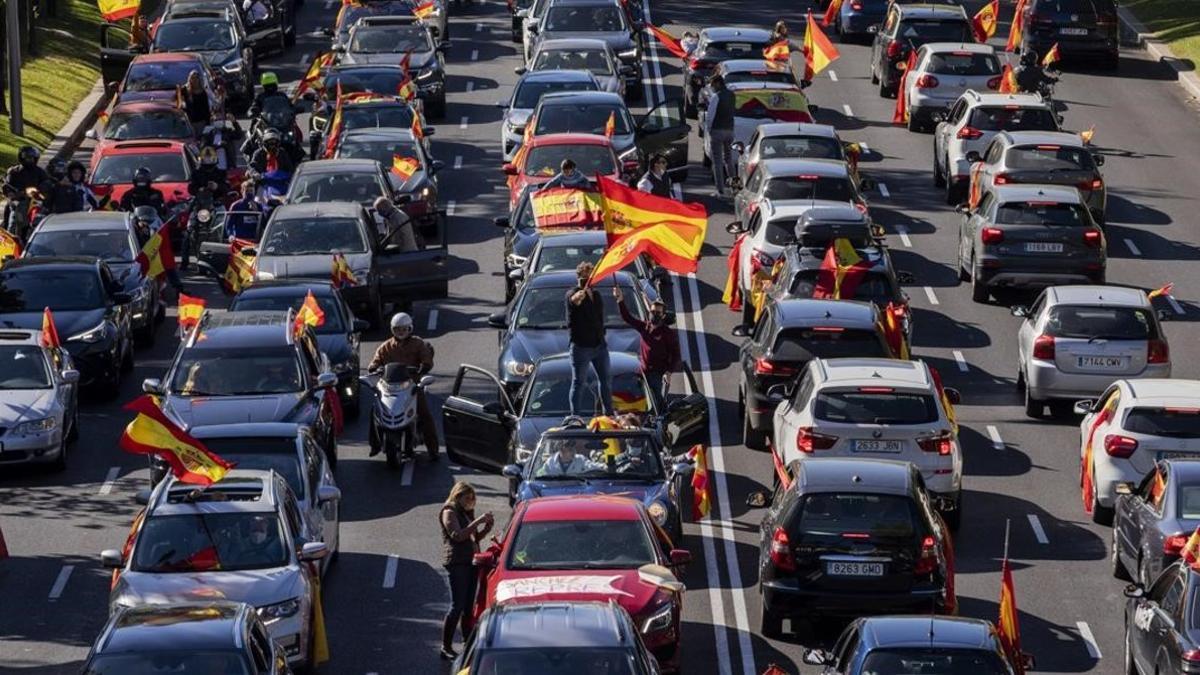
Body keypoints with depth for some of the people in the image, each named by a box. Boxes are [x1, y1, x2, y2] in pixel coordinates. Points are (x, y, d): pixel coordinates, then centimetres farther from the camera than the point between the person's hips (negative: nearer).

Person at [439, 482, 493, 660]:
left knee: (469, 607, 9)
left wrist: (486, 528, 6)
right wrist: (478, 522, -19)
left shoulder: (467, 513, 20)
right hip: (456, 563, -8)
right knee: (457, 607, -11)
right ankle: (446, 648, -9)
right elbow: (457, 535, -17)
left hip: (471, 562, 8)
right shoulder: (449, 512, -4)